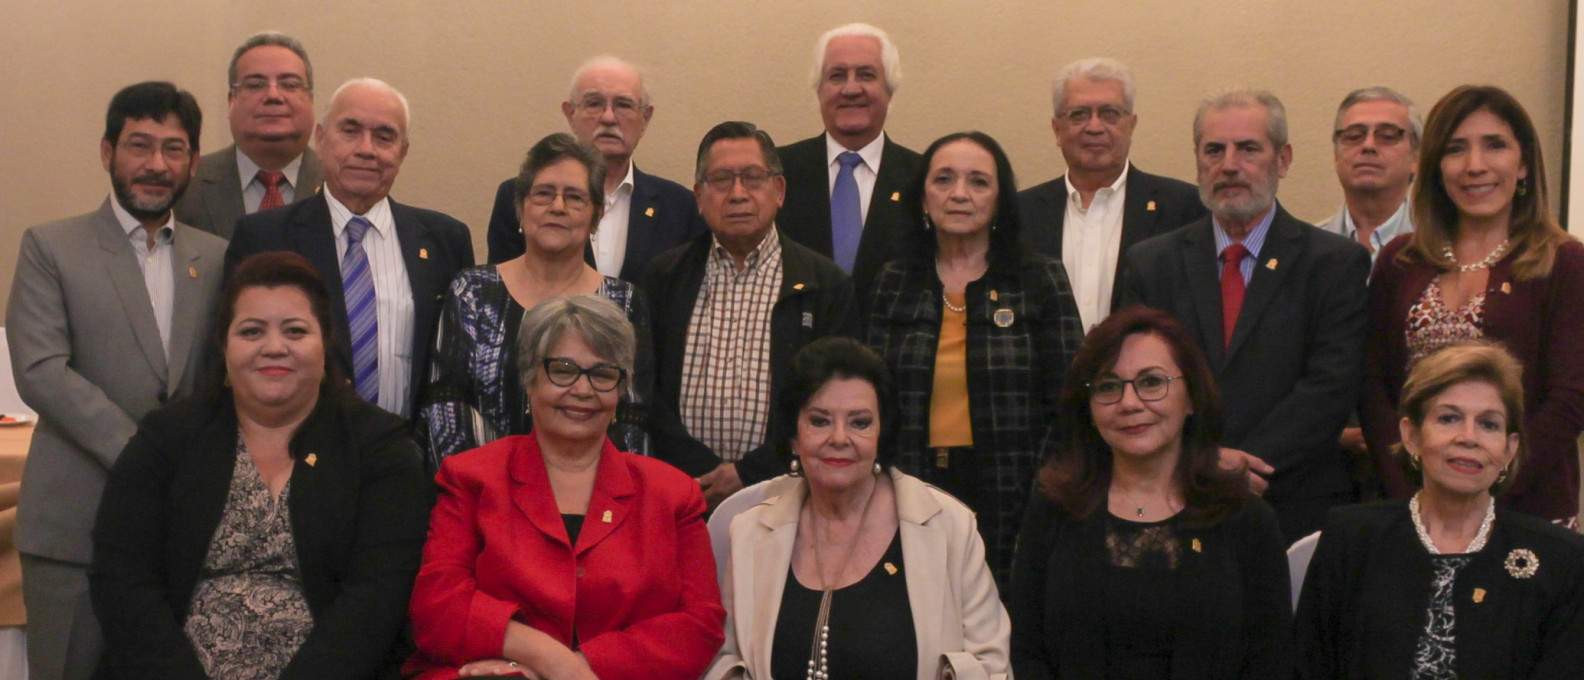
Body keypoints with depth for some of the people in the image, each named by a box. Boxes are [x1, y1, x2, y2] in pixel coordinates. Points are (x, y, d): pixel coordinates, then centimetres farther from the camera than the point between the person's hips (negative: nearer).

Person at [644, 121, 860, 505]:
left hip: (779, 489, -1)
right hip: (681, 493, 1)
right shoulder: (664, 277, 12)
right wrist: (705, 472, -7)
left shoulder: (824, 284, 6)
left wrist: (748, 474, -9)